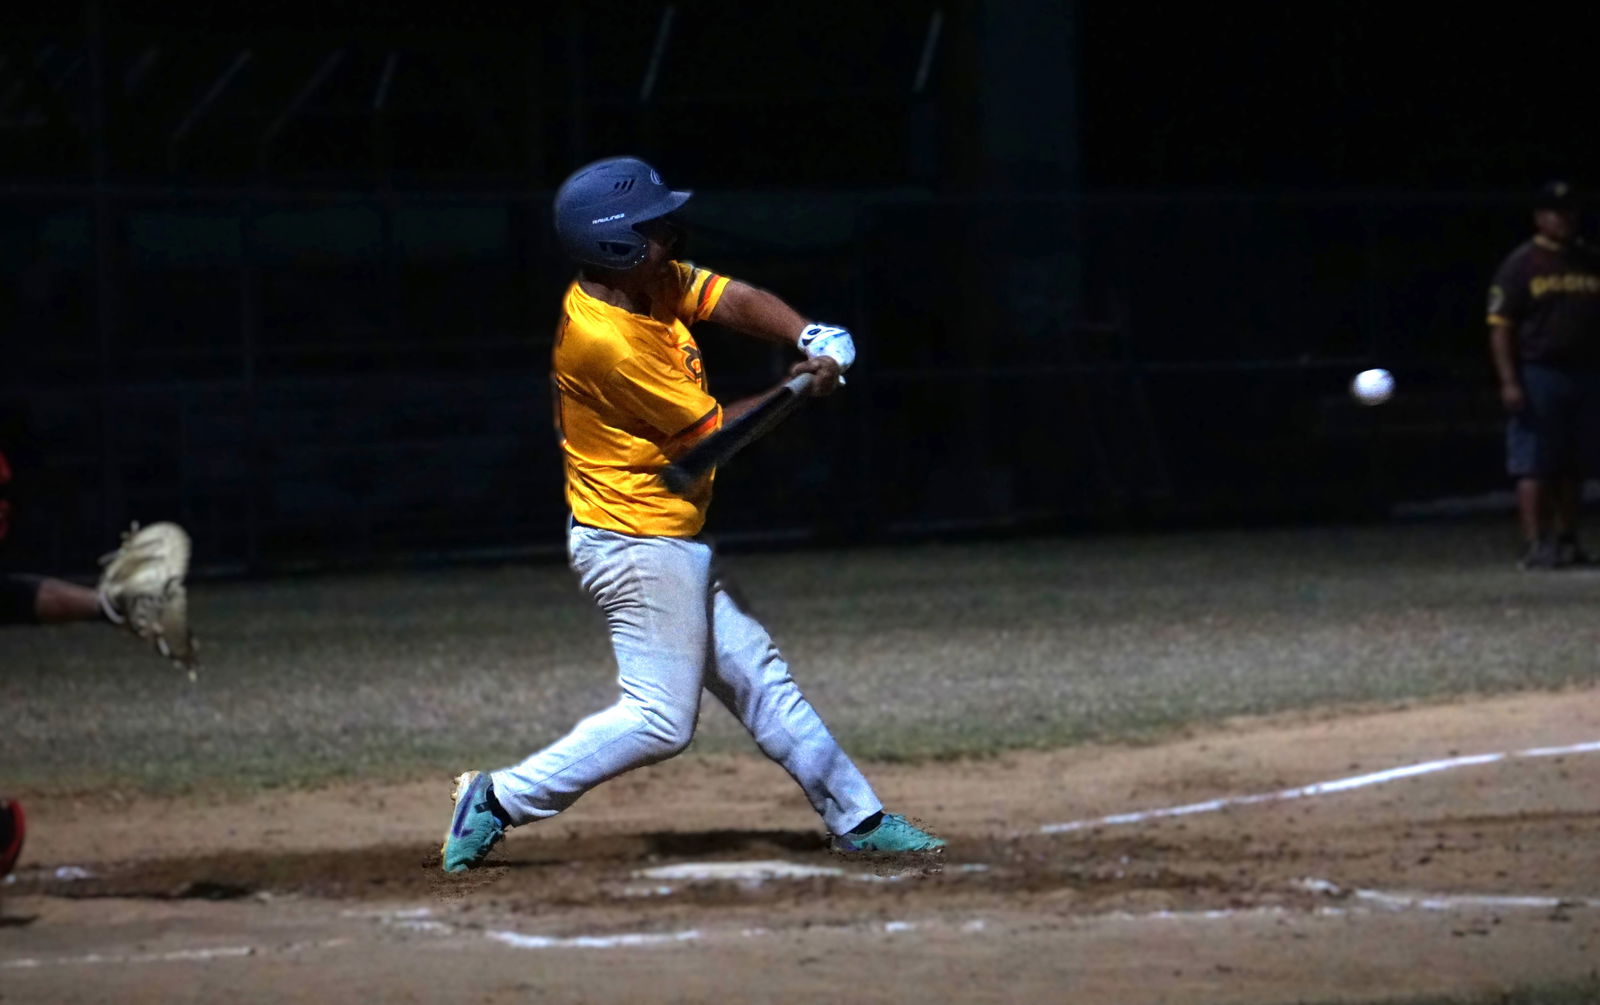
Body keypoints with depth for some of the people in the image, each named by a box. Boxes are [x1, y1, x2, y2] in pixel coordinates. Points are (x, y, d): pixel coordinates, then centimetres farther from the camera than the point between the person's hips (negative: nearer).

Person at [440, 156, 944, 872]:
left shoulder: (656, 281, 2)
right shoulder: (605, 340, -25)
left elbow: (736, 301, -2)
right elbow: (713, 432, -18)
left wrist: (811, 337, -21)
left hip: (672, 544, 10)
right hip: (638, 549, -10)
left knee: (757, 678, 14)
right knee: (660, 720, -9)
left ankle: (856, 819, 22)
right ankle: (500, 800, -4)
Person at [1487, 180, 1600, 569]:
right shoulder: (1521, 264, -1)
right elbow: (1501, 326, -6)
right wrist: (1509, 382, -14)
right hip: (1538, 373, -5)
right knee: (1535, 467, -7)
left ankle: (1567, 541, 15)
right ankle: (1535, 545, -9)